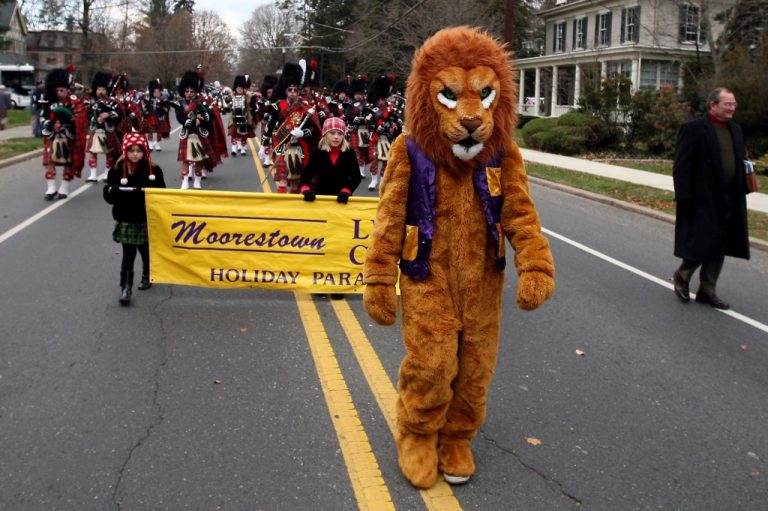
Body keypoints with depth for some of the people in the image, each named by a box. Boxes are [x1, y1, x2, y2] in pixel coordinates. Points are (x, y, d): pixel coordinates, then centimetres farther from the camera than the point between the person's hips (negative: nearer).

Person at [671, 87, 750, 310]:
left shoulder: (736, 130, 13)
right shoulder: (693, 129, -8)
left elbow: (739, 163, 17)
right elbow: (681, 166, -11)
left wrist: (742, 193, 7)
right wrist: (684, 198, -17)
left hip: (729, 202, 7)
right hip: (703, 201, -7)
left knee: (718, 249, 10)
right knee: (701, 245, -4)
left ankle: (707, 291, 21)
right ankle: (681, 276, 22)